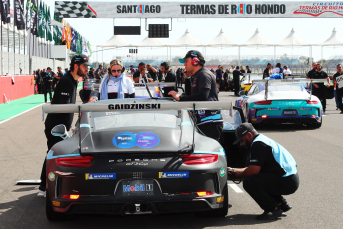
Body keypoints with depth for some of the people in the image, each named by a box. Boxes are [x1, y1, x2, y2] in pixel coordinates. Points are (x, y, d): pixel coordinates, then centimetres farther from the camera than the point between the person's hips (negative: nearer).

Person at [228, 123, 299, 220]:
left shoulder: (258, 144, -13)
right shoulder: (262, 140, 20)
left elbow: (253, 170, -20)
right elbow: (255, 168, 26)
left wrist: (237, 176, -2)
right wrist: (234, 170, 22)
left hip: (287, 182, -11)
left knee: (249, 182, -18)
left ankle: (273, 209, -8)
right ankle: (282, 204, 22)